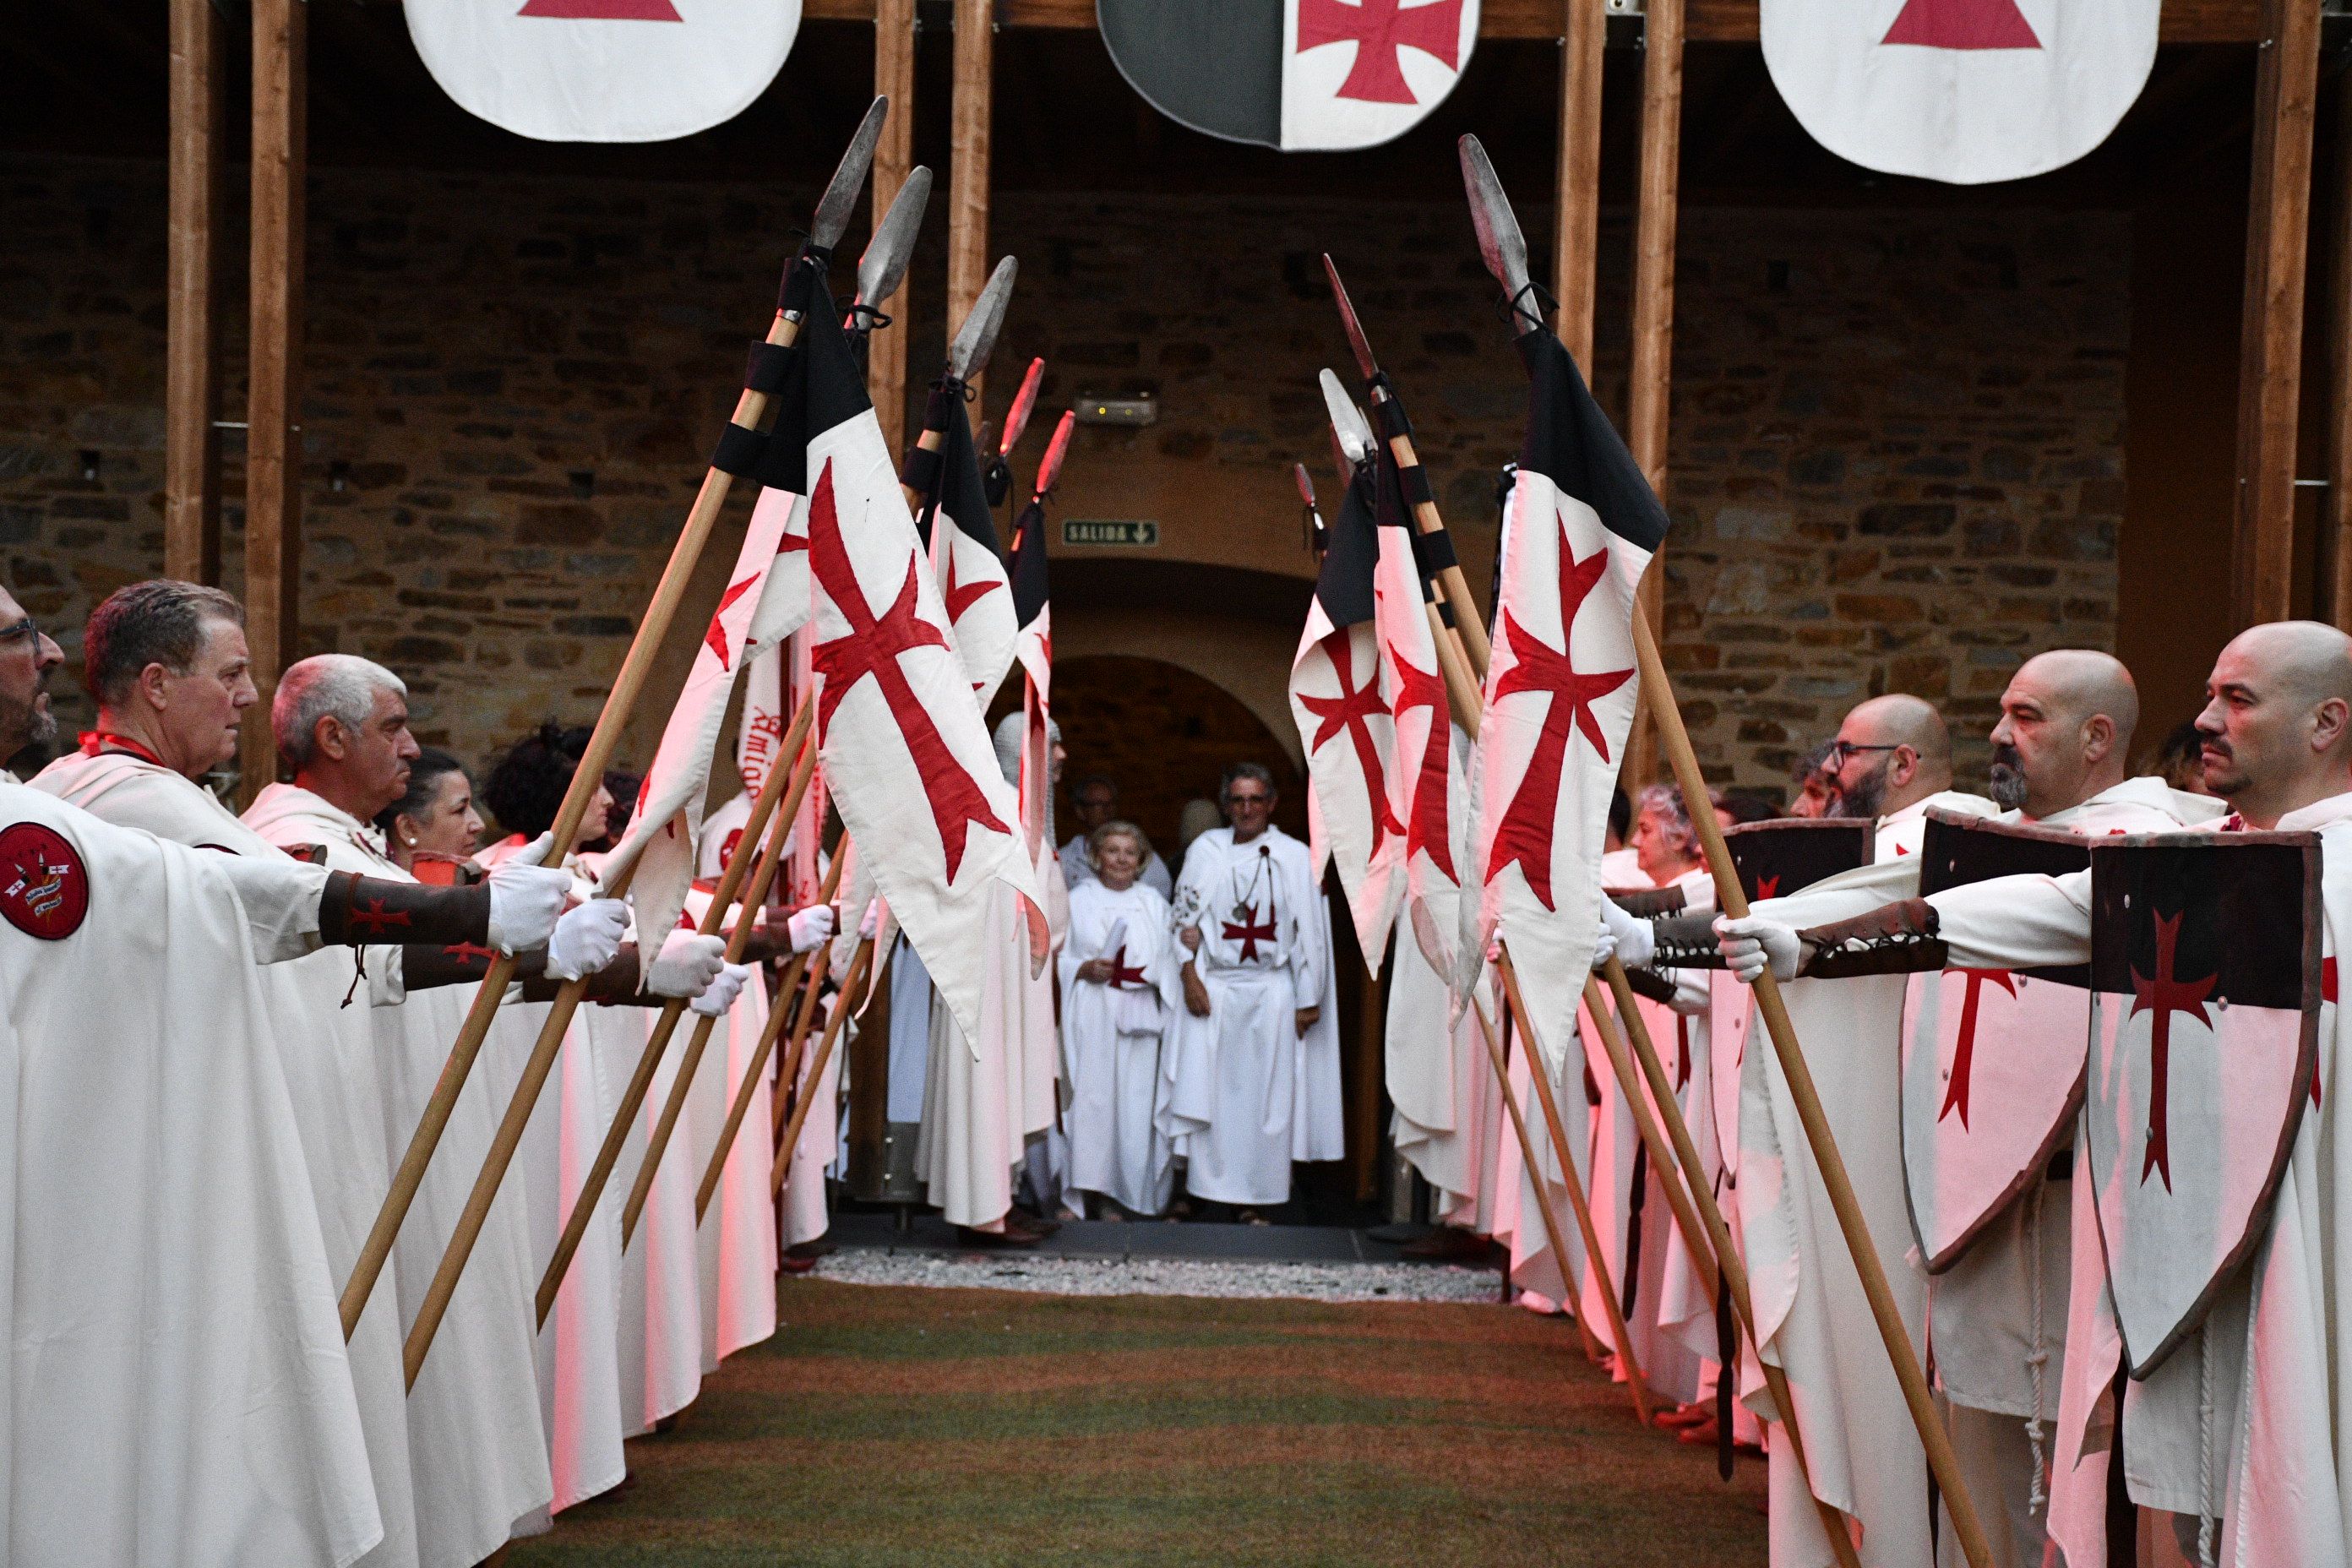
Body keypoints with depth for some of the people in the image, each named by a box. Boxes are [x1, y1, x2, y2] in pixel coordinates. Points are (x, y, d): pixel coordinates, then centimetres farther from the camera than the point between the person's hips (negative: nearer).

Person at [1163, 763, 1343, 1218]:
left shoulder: (1295, 857, 0)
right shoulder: (1205, 849, 5)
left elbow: (1310, 931, -1)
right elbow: (1184, 918, 6)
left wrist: (1309, 1000, -4)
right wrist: (1189, 977, -5)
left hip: (1271, 992, -1)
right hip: (1212, 989, 1)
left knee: (1265, 1093, 0)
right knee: (1210, 1090, 0)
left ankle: (1258, 1196, 7)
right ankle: (1208, 1187, 7)